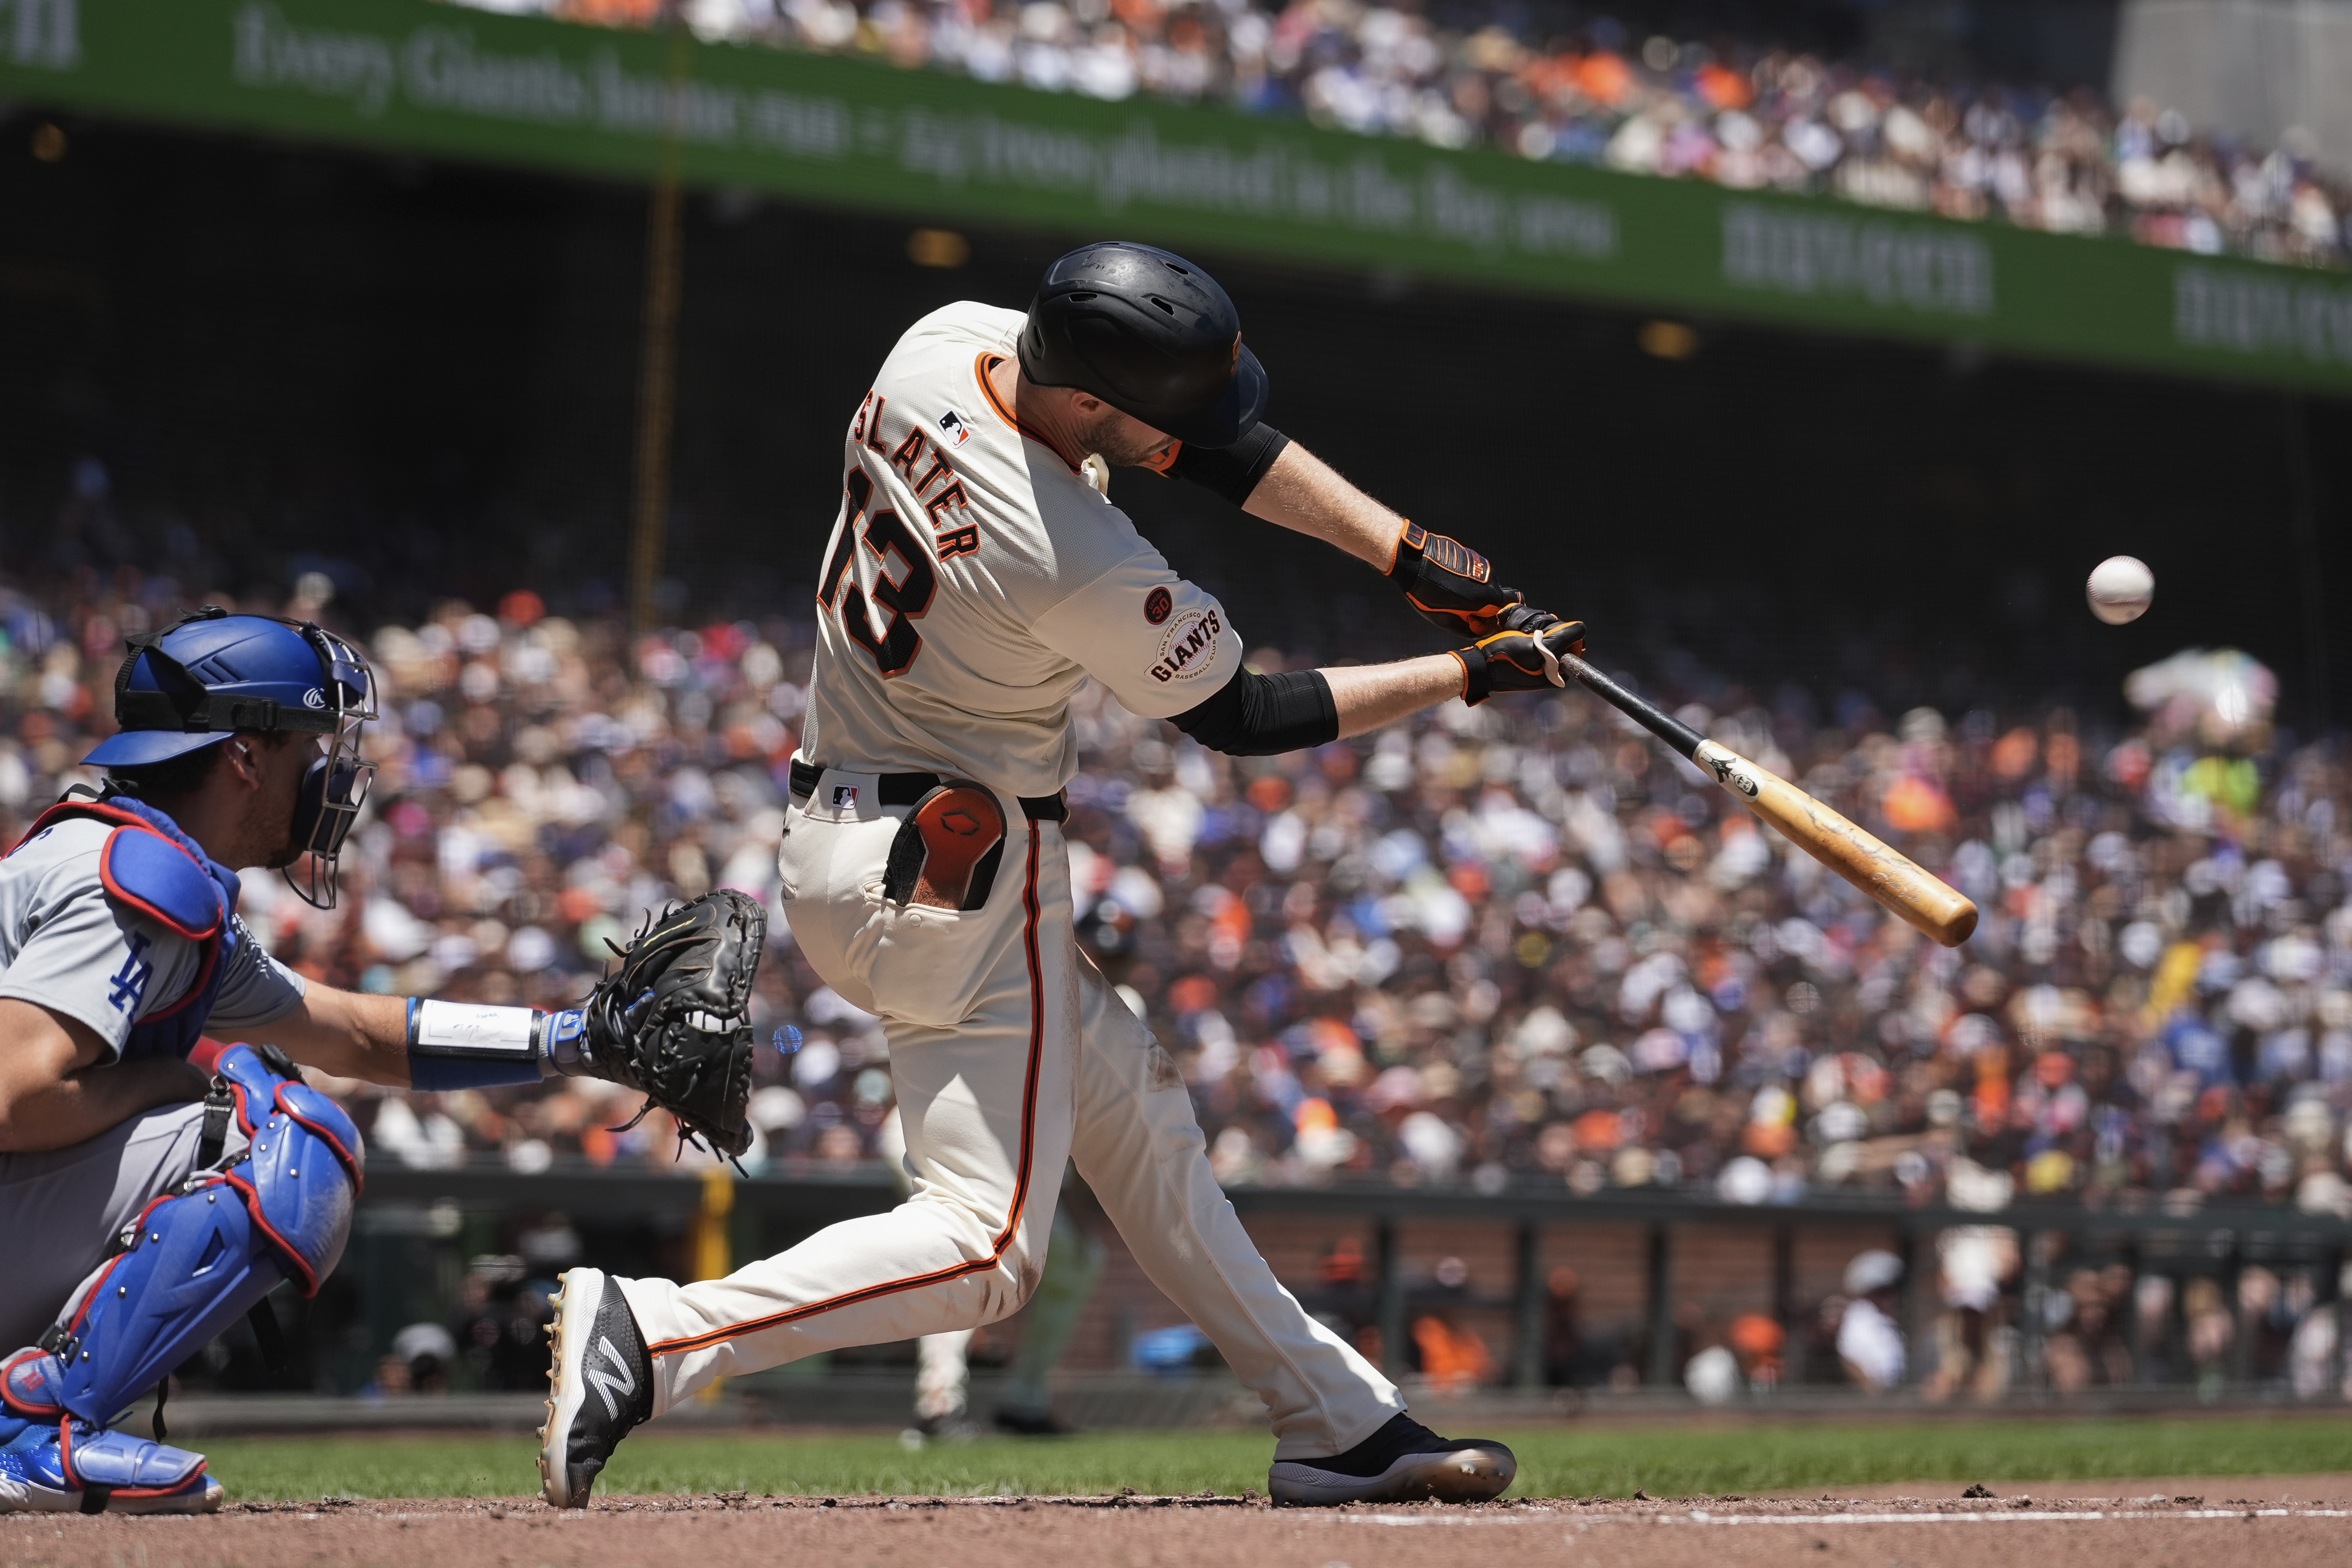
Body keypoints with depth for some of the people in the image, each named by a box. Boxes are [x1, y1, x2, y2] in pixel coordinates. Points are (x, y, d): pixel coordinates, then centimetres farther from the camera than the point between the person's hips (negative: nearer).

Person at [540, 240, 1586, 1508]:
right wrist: (1470, 673, -2)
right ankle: (649, 1337, -18)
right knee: (984, 1249, -8)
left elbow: (1225, 445, 2)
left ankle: (1338, 1422, 27)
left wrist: (1413, 557, -1)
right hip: (958, 880, -10)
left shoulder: (944, 345, -6)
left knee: (1135, 1117, 19)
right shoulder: (1083, 566, -28)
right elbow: (1239, 717, -10)